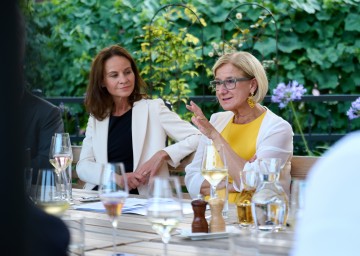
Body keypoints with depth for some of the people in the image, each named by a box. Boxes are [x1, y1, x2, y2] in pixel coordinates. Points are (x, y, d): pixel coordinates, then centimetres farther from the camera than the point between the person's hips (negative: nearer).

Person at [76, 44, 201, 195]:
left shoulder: (153, 108, 7)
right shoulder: (96, 118, 18)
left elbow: (197, 138, 1)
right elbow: (82, 166, 8)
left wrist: (162, 154, -13)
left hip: (143, 198, -3)